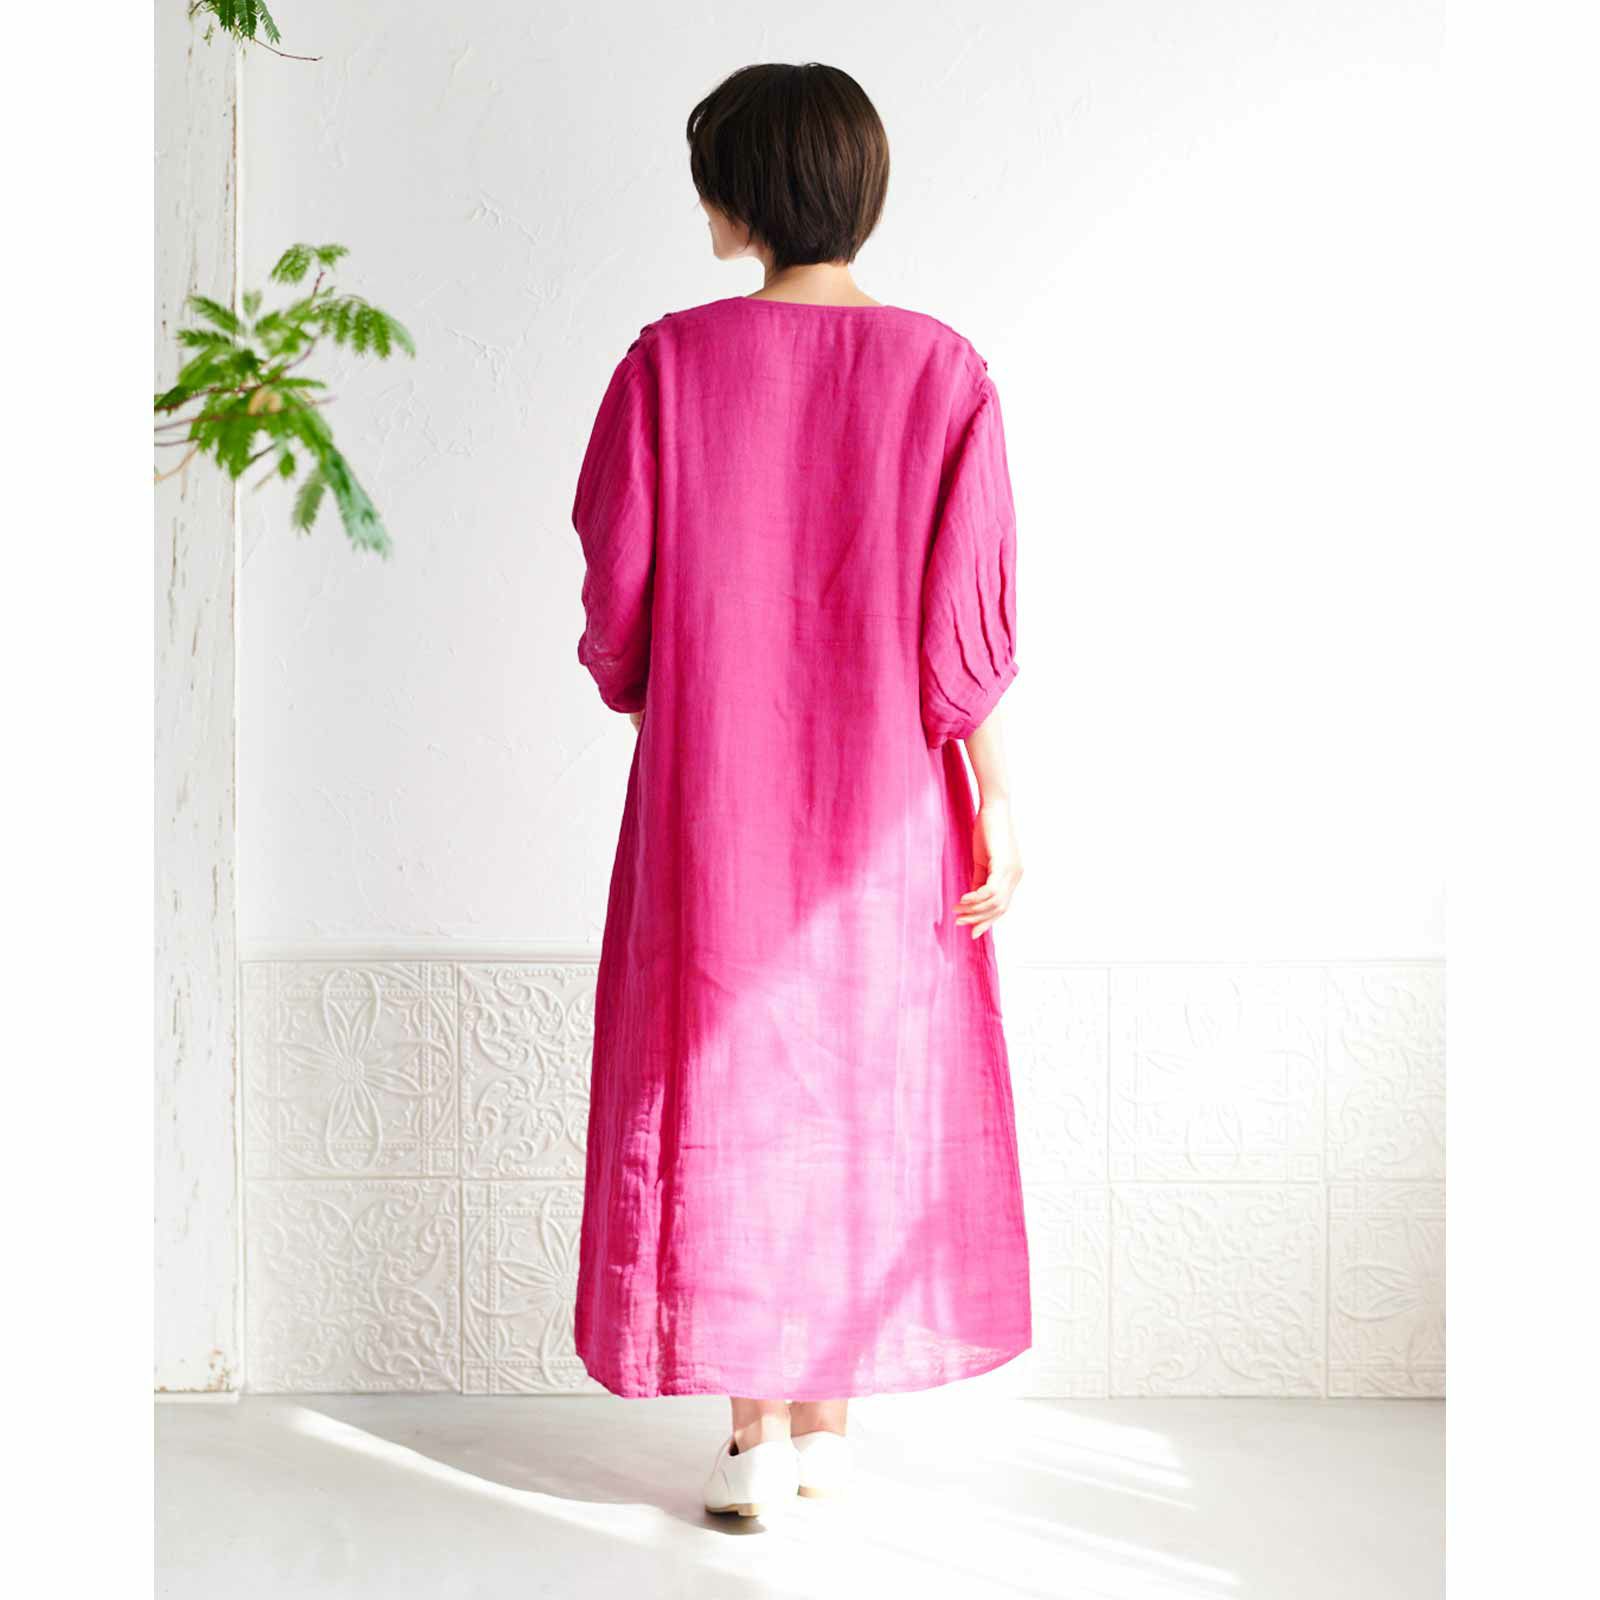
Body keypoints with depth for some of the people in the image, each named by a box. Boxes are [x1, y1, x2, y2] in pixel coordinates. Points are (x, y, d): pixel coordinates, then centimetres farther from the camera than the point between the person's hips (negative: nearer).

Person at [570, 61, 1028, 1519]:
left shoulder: (672, 361, -7)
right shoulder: (941, 371, -6)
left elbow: (616, 599, -5)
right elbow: (969, 625, -8)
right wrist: (1000, 808, -1)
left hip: (716, 795, -1)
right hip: (886, 799, 1)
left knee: (728, 1088, 10)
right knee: (875, 1081, 15)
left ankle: (753, 1435, 15)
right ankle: (830, 1417, 27)